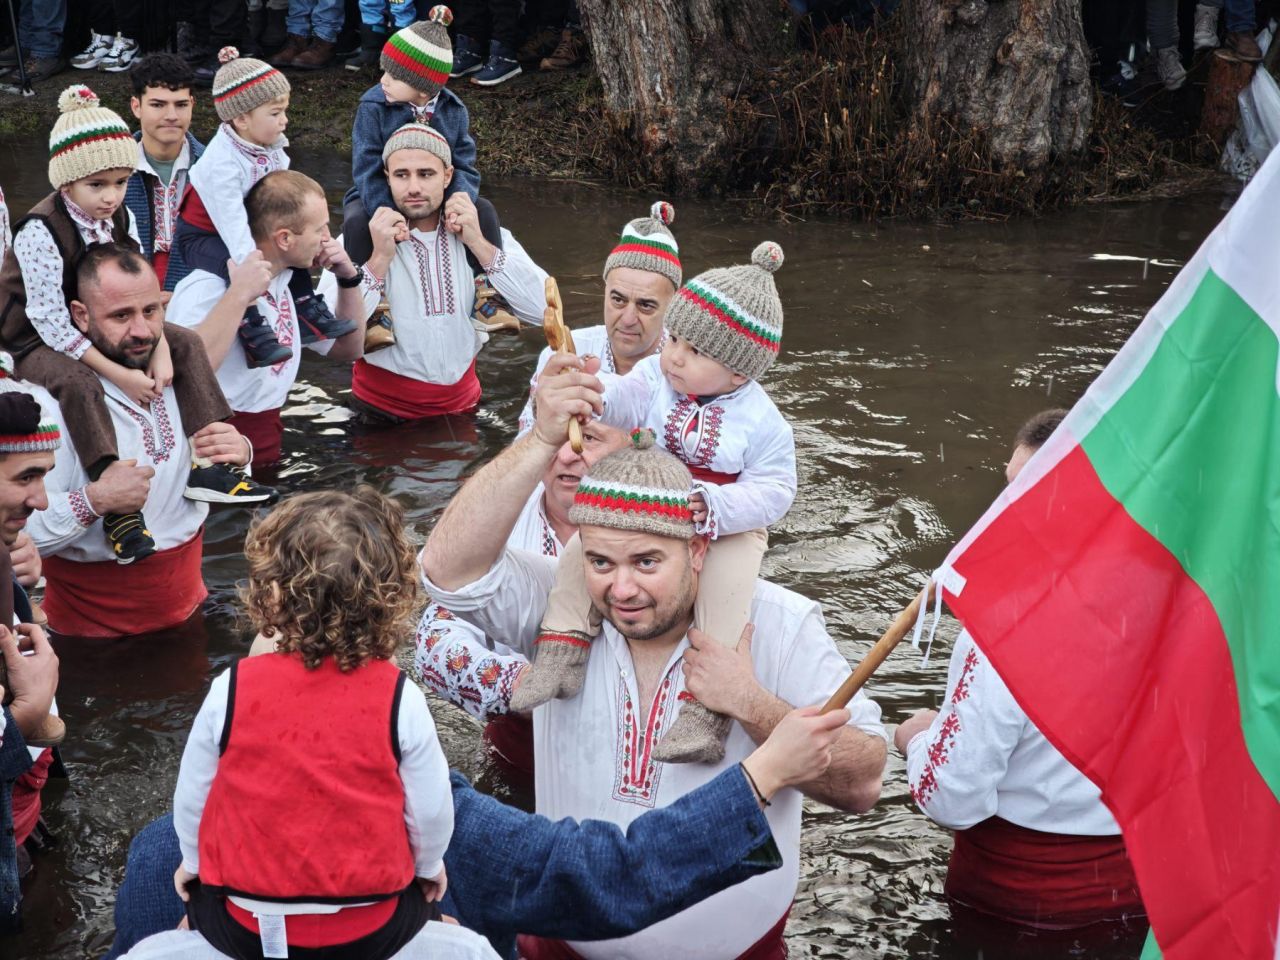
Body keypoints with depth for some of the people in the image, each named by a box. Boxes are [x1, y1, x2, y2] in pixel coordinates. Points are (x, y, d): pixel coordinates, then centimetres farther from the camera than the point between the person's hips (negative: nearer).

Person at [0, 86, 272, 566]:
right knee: (76, 384, -38)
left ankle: (206, 464, -13)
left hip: (100, 330, 8)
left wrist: (161, 351, -20)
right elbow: (50, 321, -28)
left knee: (187, 344, -5)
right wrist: (119, 375, -31)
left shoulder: (121, 219, -3)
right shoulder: (40, 233, -25)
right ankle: (119, 505, -43)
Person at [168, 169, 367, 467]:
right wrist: (239, 296, -29)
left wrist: (349, 278, 7)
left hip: (267, 444, 7)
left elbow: (348, 349, 20)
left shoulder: (289, 282, 8)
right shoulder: (208, 287, -16)